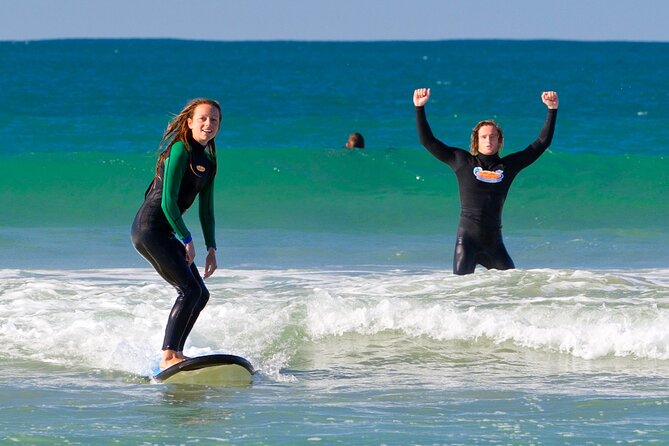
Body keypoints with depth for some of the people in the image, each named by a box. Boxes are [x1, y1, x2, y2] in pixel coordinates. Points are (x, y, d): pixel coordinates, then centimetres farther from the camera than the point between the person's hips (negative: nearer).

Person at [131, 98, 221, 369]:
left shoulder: (208, 160, 15)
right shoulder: (181, 150, -13)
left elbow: (206, 208, 19)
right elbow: (168, 202, -17)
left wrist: (211, 248, 12)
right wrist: (186, 240, -13)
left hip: (165, 232, 10)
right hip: (150, 227, -10)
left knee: (200, 295, 10)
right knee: (190, 290, -18)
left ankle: (174, 353, 16)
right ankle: (169, 356, -19)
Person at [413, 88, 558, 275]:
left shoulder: (508, 165, 11)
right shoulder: (462, 161, 6)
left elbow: (541, 143, 14)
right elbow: (428, 141, 7)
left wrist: (552, 110, 9)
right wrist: (419, 108, 1)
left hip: (493, 242, 3)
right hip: (467, 239, -3)